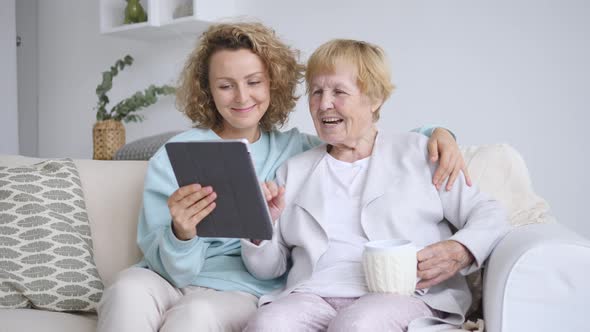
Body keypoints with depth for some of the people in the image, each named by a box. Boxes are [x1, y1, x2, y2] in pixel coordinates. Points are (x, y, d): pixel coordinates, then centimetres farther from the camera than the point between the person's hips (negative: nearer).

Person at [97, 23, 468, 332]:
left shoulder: (295, 149, 6)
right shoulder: (174, 158, 1)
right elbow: (173, 269, -5)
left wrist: (437, 132, -6)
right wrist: (182, 234, -28)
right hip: (166, 279, 0)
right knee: (129, 290, -35)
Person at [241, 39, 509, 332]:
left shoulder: (416, 152, 15)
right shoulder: (294, 170, 22)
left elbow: (489, 213, 9)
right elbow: (267, 269, 20)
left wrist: (460, 252, -12)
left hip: (404, 294, -2)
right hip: (314, 294, 3)